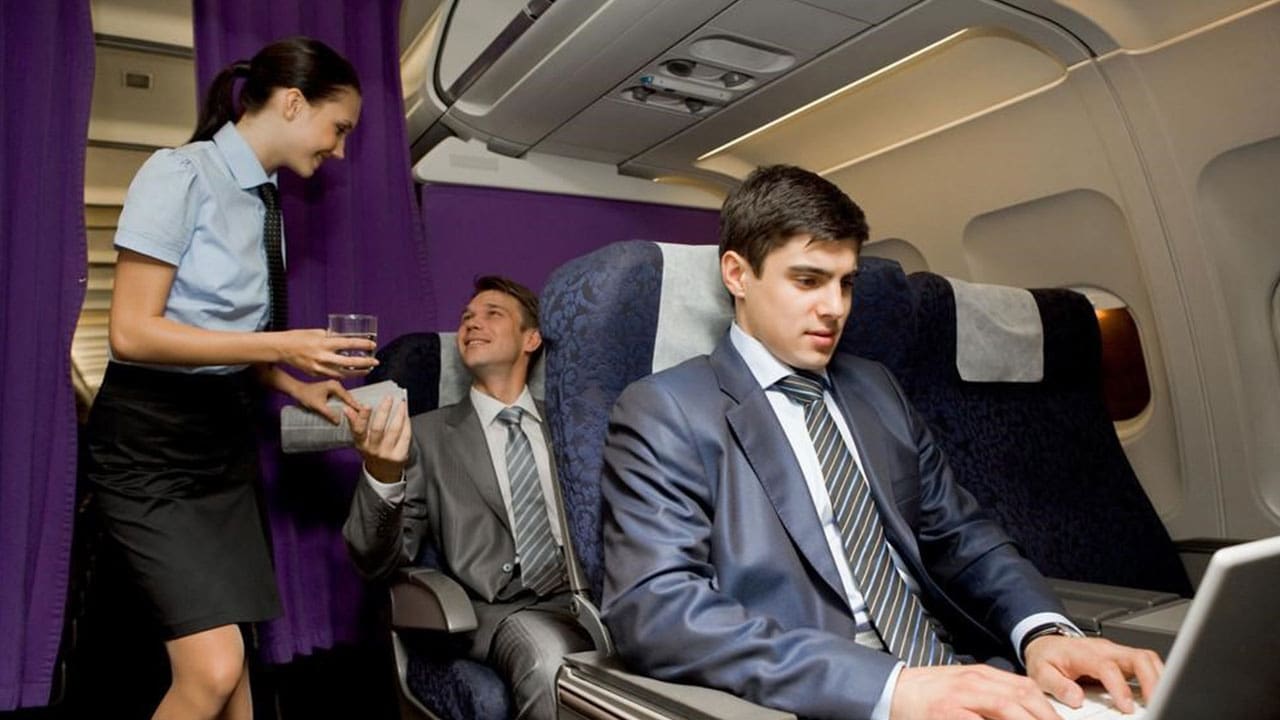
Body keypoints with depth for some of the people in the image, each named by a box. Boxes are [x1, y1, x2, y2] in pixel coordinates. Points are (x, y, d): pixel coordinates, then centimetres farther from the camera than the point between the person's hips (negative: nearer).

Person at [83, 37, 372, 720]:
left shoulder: (265, 200, 7)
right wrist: (280, 345, -21)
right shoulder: (180, 174, -13)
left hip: (226, 432, 7)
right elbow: (132, 331, -18)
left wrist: (297, 388, 1)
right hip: (149, 439, -7)